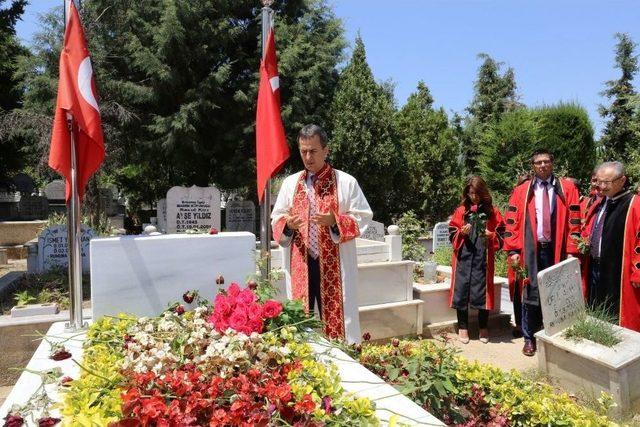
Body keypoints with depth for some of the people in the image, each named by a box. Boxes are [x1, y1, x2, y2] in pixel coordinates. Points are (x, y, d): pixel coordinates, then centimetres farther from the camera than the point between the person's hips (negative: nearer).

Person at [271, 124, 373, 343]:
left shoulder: (346, 182, 1)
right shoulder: (290, 183, 10)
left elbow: (363, 217, 0)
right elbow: (276, 219, 11)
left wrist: (335, 222, -17)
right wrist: (287, 224, -12)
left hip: (334, 265, -2)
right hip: (300, 264, 3)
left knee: (336, 316, 1)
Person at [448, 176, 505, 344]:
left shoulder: (492, 211, 5)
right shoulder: (461, 210, 7)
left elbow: (501, 234, 7)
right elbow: (452, 233, 8)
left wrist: (491, 235, -13)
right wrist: (462, 233, -12)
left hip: (483, 257, -1)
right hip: (463, 256, 1)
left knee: (483, 290, 2)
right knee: (462, 289, 1)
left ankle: (483, 328, 18)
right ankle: (463, 327, 13)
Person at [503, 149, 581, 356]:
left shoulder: (567, 188, 6)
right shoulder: (521, 191, 5)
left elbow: (574, 221, 2)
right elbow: (511, 222, 2)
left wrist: (572, 251, -4)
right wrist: (513, 250, -5)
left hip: (557, 249, 1)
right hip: (531, 250, 0)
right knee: (531, 293, 3)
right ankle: (529, 338, 15)